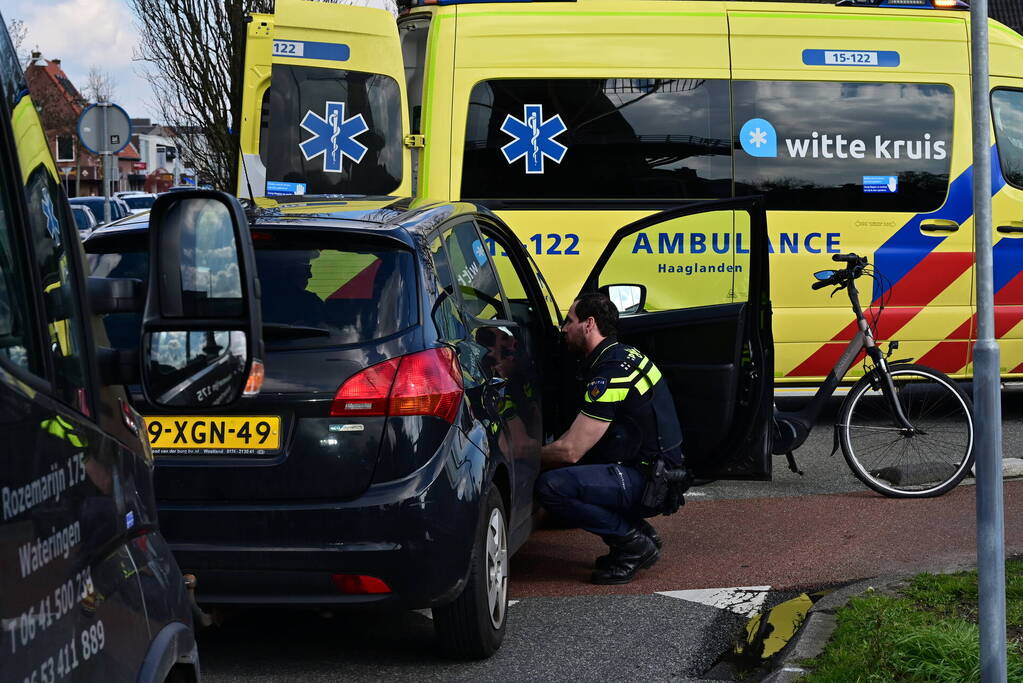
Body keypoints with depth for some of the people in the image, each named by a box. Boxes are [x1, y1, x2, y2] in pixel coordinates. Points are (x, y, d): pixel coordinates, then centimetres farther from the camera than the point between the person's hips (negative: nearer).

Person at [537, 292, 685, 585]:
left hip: (648, 483, -10)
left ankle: (634, 543, -10)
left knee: (552, 486, -24)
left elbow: (571, 451, -18)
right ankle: (641, 536, 13)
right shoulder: (623, 355, 13)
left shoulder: (610, 373, -19)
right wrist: (545, 452, 13)